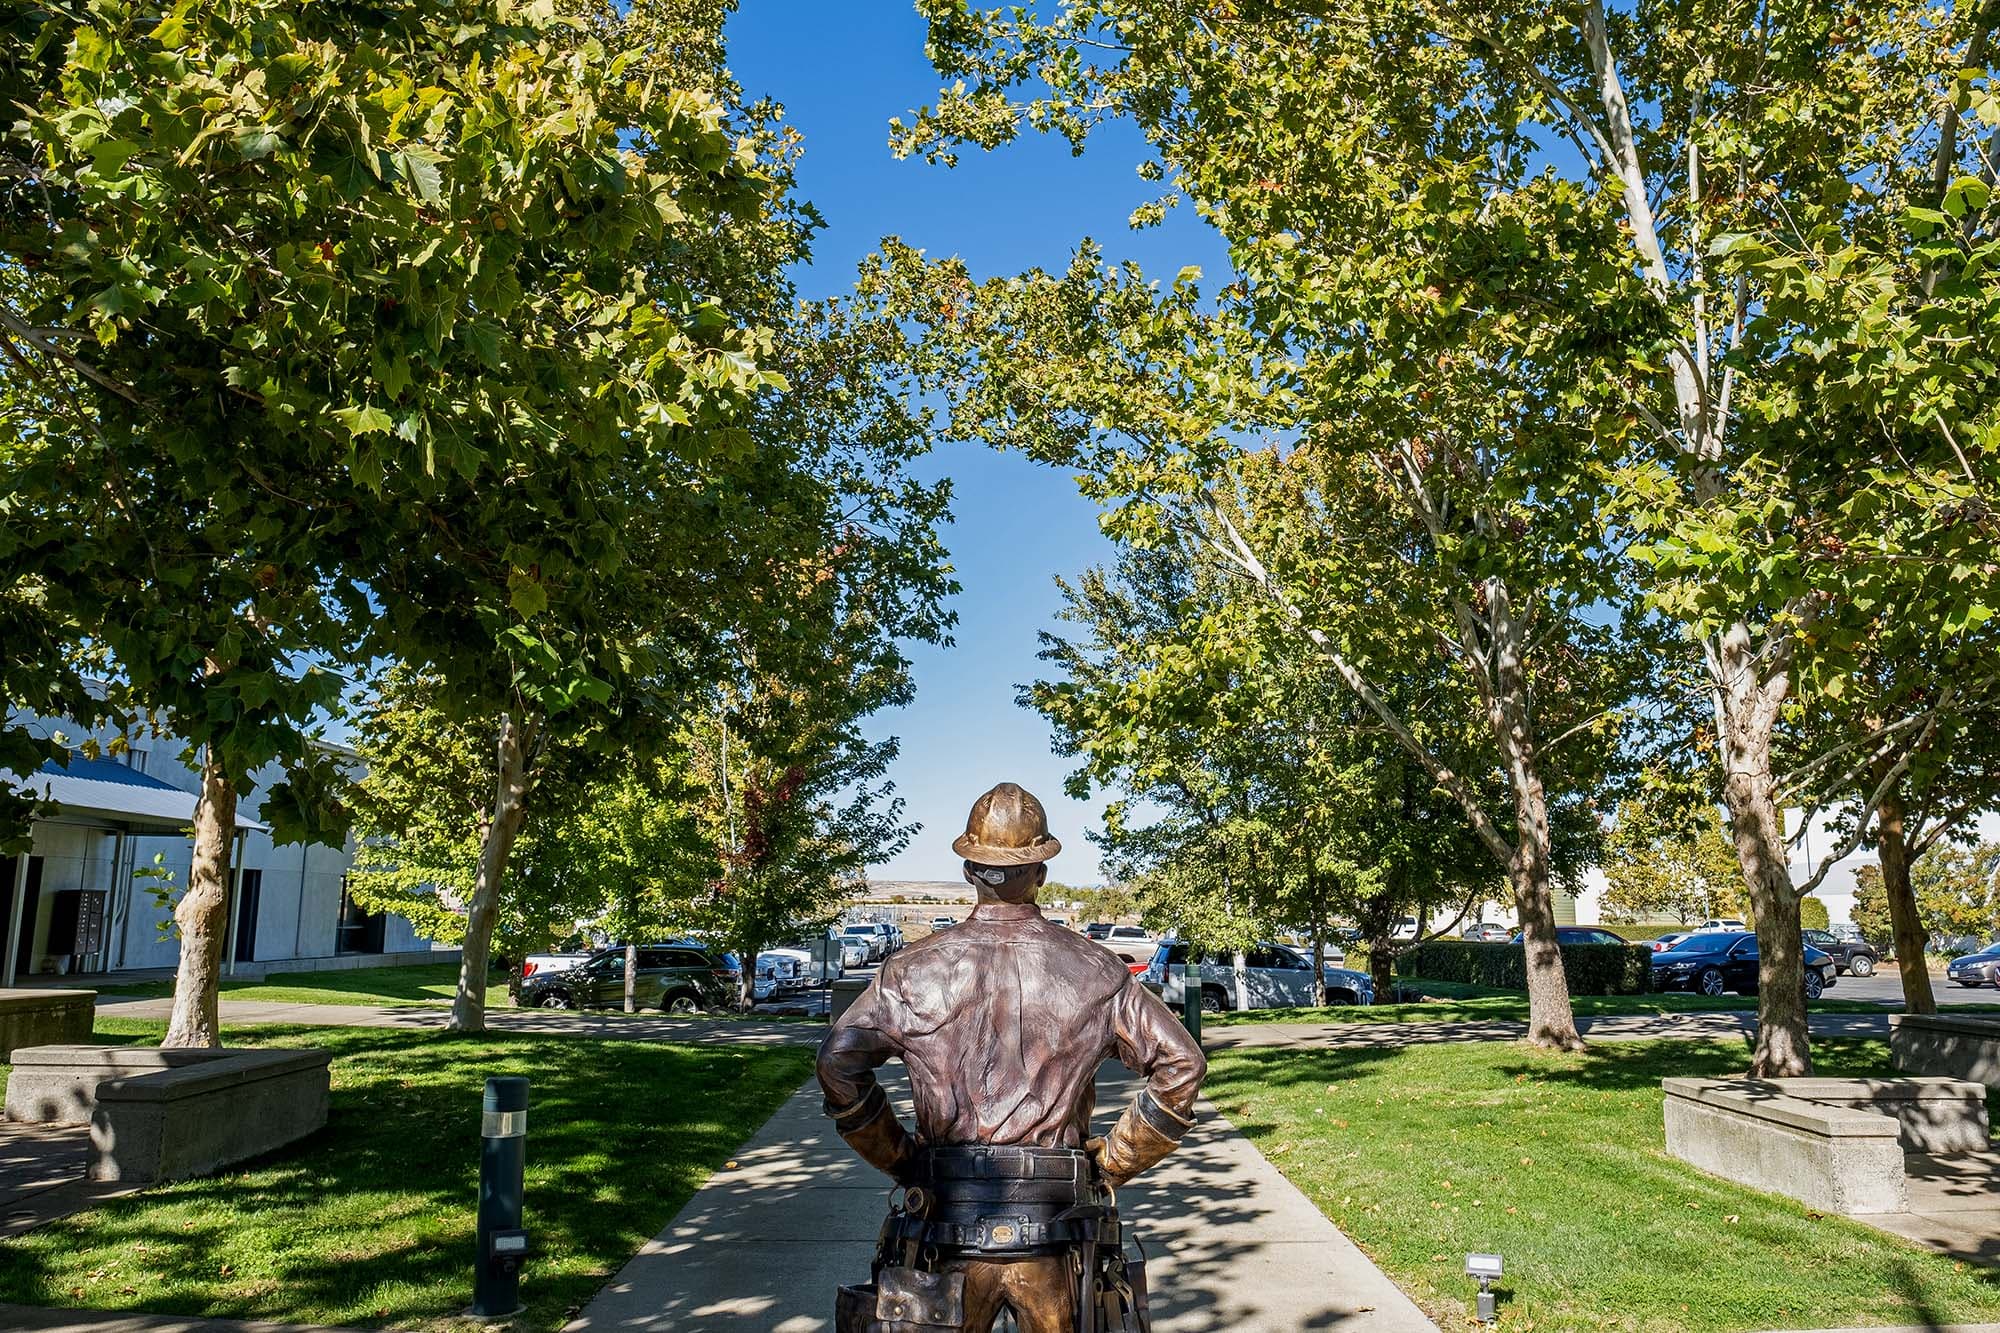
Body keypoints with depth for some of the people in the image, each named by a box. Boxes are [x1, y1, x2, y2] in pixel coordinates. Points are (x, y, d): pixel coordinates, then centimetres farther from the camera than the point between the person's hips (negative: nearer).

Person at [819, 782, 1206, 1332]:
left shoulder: (916, 969, -2)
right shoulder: (1093, 968, -1)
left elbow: (839, 1061, -12)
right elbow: (1180, 1063, -3)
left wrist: (900, 1158, 0)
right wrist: (1112, 1164, 4)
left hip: (946, 1227, 0)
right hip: (1056, 1232, 0)